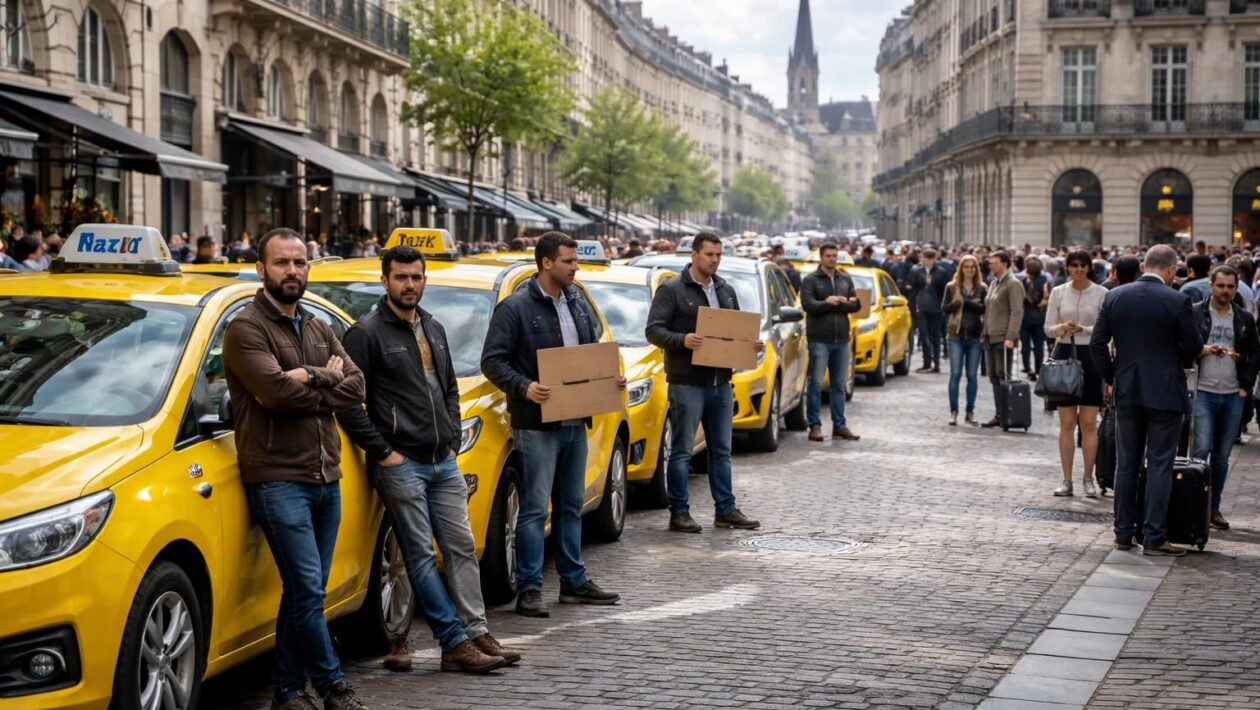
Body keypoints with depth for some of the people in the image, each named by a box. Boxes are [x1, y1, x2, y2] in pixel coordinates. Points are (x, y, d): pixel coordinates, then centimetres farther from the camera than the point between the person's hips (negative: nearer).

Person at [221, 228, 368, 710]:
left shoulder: (318, 329, 16)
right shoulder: (246, 330, -5)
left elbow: (356, 388, 2)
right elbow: (277, 391, -20)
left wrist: (310, 379, -13)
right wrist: (328, 381, -6)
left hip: (326, 478, 7)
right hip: (278, 480, -7)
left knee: (304, 592, 10)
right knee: (308, 589, -9)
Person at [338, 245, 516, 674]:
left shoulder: (433, 329, 15)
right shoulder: (367, 333, -7)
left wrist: (453, 440, 12)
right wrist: (382, 452, -13)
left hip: (443, 462, 7)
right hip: (401, 463, -7)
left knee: (462, 548, 6)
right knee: (422, 555, -3)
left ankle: (476, 632, 10)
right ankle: (455, 643, -1)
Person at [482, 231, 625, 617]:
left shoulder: (577, 305, 12)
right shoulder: (516, 307, -10)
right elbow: (492, 360, -13)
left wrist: (610, 378, 5)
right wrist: (523, 387, -26)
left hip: (575, 421, 7)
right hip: (537, 425, -7)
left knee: (571, 506, 14)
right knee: (536, 509, -5)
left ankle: (574, 581, 23)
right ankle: (529, 589, 0)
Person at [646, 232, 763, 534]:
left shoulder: (726, 291, 15)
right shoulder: (672, 290, -6)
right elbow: (653, 330, -10)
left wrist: (751, 344, 1)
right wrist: (682, 340, -27)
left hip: (721, 382, 7)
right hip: (686, 383, -7)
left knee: (721, 450, 11)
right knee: (682, 451, 0)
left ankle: (726, 509, 18)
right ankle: (679, 513, 6)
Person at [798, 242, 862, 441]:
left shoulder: (845, 280, 14)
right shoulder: (810, 280, -1)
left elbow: (856, 305, 5)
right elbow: (807, 305, -14)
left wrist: (836, 303, -11)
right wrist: (827, 302, -25)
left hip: (841, 339, 5)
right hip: (819, 339, -5)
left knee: (839, 385, 9)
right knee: (816, 384, -4)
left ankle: (839, 425, 16)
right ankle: (815, 425, 0)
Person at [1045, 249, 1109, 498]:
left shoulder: (1101, 293, -1)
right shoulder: (1058, 292, 5)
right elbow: (1048, 328, 6)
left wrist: (1083, 329, -18)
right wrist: (1062, 328, -15)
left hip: (1091, 356, -2)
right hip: (1064, 355, 2)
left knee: (1089, 423, -1)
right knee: (1067, 423, 3)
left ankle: (1088, 479, 7)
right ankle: (1067, 480, 7)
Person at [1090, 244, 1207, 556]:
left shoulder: (1115, 297, 0)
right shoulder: (1178, 301, -12)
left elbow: (1097, 342, 1)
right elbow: (1194, 347, -6)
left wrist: (1110, 377, 12)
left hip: (1127, 392, 4)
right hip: (1165, 393, -4)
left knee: (1126, 464, 12)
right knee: (1160, 466, 2)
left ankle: (1124, 533, 16)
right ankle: (1154, 538, 2)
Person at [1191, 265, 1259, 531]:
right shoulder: (1194, 314, 0)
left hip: (1233, 396, 4)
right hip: (1203, 392, -3)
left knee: (1222, 456, 8)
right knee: (1202, 449, -14)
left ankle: (1214, 508, 15)